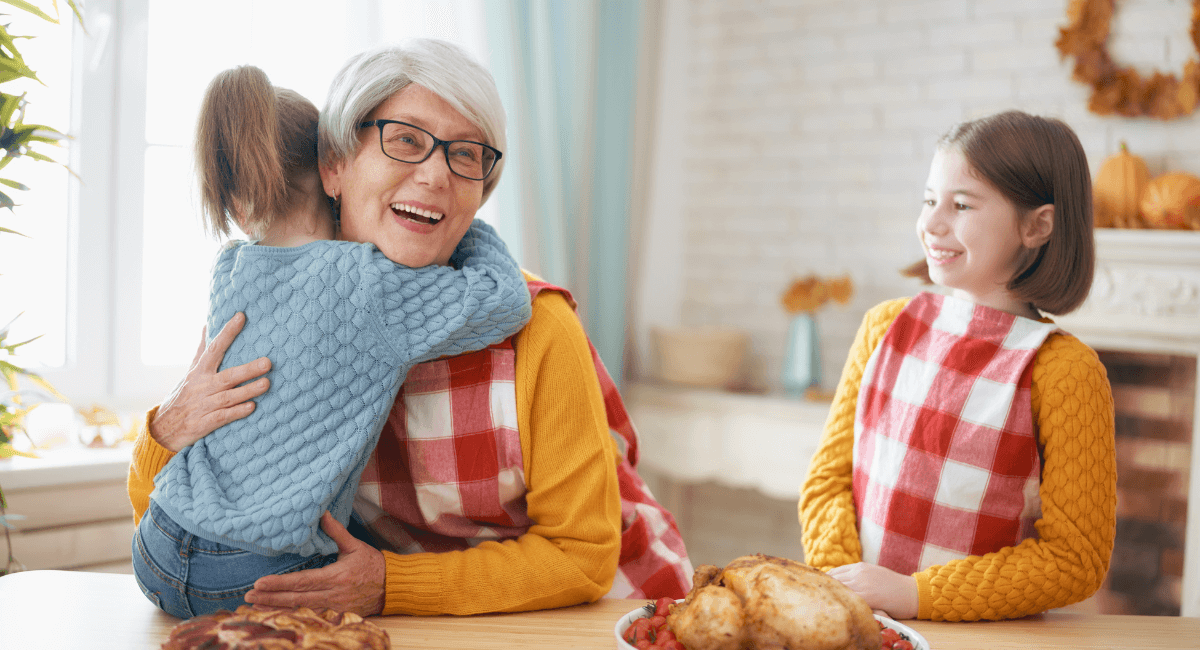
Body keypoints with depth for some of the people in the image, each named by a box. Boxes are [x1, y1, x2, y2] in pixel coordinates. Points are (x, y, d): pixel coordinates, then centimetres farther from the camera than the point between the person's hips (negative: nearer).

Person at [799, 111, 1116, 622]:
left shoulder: (1063, 369, -7)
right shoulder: (885, 328, 7)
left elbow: (1075, 559, -7)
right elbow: (827, 479, 9)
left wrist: (914, 594, -13)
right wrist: (840, 581, -8)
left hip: (981, 635, -2)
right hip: (857, 626, 2)